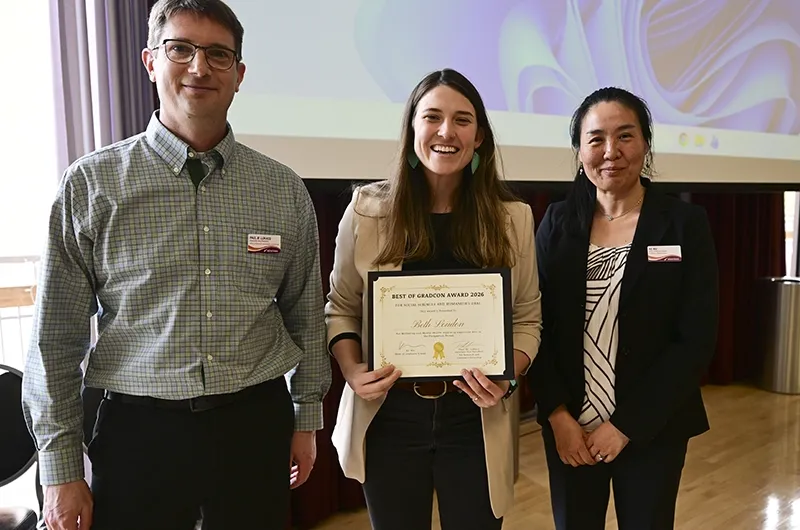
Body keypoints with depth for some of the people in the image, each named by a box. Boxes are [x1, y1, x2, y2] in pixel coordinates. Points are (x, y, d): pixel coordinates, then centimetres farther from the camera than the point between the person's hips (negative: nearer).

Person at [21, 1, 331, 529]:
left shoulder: (285, 189, 1)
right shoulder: (91, 184, -5)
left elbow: (306, 316, 8)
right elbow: (56, 337, -3)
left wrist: (307, 419, 10)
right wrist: (62, 471, -1)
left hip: (258, 425, 2)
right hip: (139, 430, -1)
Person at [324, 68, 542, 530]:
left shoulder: (513, 217, -1)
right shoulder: (367, 209, -4)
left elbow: (528, 317, 3)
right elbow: (341, 308, 3)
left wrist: (509, 377, -14)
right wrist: (352, 370, -13)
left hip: (474, 419, 1)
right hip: (389, 417, 0)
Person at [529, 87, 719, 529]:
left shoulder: (686, 223, -5)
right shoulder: (558, 222, 0)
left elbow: (696, 340, -9)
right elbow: (535, 323, -1)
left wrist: (626, 425, -11)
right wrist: (558, 415, -10)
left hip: (651, 431, -1)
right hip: (569, 430, 2)